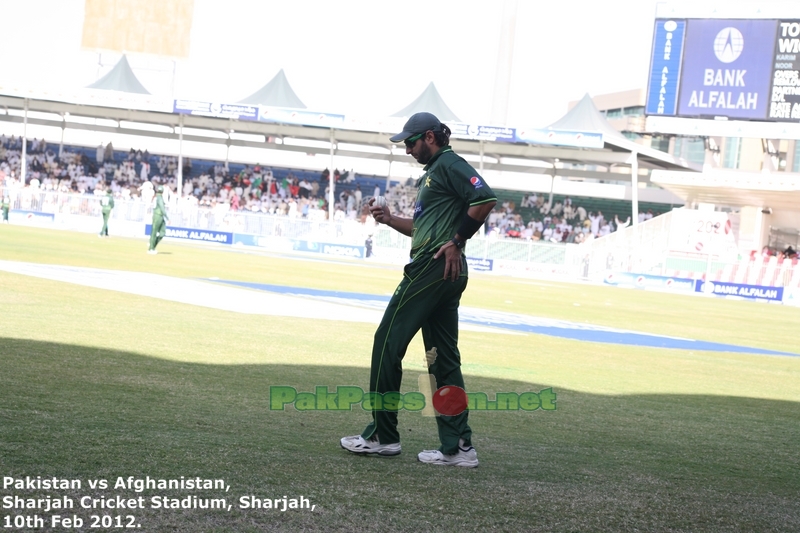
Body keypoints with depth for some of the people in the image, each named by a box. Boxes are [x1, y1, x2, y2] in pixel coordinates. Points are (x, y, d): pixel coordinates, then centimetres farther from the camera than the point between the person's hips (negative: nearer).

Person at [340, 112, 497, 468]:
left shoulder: (449, 164, -7)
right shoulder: (433, 171, 24)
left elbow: (485, 199, -21)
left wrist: (457, 241, -18)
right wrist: (389, 219, 13)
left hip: (434, 267, -10)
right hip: (445, 274, 10)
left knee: (388, 342, -5)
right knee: (443, 358, 7)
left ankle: (382, 436, -1)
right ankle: (458, 447, 5)